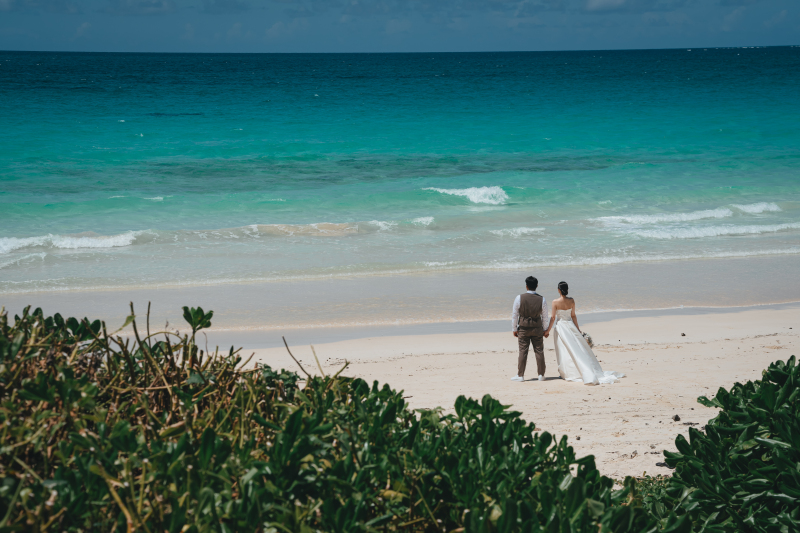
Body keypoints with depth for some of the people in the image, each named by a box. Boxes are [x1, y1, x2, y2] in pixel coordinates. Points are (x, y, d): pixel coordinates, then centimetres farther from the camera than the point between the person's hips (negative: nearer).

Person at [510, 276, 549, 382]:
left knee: (523, 351, 2)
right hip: (537, 329, 1)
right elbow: (544, 317, 3)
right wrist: (544, 330, 13)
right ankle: (541, 375, 12)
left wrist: (514, 329, 5)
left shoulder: (519, 298, -9)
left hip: (523, 328, -1)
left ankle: (520, 375, 6)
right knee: (539, 351, 8)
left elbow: (514, 315, -4)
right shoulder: (541, 299, -5)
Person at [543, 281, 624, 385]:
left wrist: (548, 330, -2)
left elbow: (553, 318, -11)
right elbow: (573, 316, 2)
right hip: (570, 326, 4)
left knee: (565, 352, 4)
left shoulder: (555, 302, -15)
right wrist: (578, 329, 12)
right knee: (578, 350, 10)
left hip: (560, 327, -4)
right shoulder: (571, 301, -4)